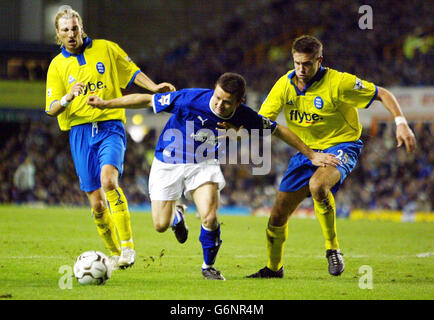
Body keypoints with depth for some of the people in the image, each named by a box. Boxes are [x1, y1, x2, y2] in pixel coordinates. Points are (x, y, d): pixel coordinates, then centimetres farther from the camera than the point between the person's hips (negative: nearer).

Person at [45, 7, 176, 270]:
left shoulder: (106, 49, 6)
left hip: (111, 126, -2)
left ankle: (127, 245, -25)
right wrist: (68, 97, -17)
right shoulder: (57, 65, 7)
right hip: (80, 132, 2)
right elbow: (51, 110, 3)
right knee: (97, 203, 0)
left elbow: (132, 72, 17)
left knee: (108, 179, -28)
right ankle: (116, 254, 19)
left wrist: (154, 87, 1)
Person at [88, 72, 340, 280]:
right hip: (168, 163, -1)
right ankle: (177, 214, 39)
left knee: (209, 217, -22)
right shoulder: (189, 99, -30)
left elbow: (279, 131, -6)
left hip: (205, 164, 1)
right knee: (161, 225, -1)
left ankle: (209, 266, 5)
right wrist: (106, 104, -19)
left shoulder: (244, 116, -20)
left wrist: (312, 155, -2)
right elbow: (147, 100, -20)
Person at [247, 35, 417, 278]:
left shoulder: (337, 83, -19)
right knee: (279, 214, 2)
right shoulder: (285, 84, -6)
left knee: (317, 185, -38)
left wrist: (401, 124, -22)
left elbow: (382, 94, -10)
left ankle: (333, 248, -19)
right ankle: (274, 268, 28)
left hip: (340, 147, -5)